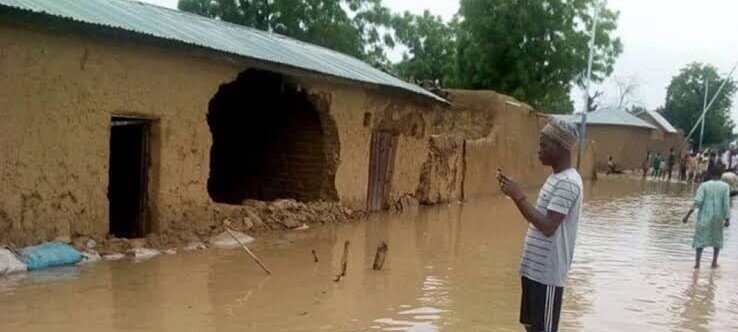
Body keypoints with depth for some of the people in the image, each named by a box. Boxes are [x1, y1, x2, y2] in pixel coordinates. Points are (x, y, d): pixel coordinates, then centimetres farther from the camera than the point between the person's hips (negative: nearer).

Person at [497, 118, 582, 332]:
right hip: (535, 268, 10)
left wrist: (519, 196, -23)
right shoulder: (556, 178, 12)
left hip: (547, 273, -10)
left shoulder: (567, 183, -19)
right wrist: (514, 192, 7)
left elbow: (548, 227, -26)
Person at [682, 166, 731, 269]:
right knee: (717, 238, 20)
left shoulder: (704, 185, -5)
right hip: (718, 217, 1)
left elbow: (697, 201, -14)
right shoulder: (725, 186, -2)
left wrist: (688, 215, -13)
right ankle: (714, 262, 20)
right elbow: (726, 203, -8)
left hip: (704, 216, -1)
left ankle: (697, 263, -8)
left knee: (701, 239, 3)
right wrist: (727, 219, -5)